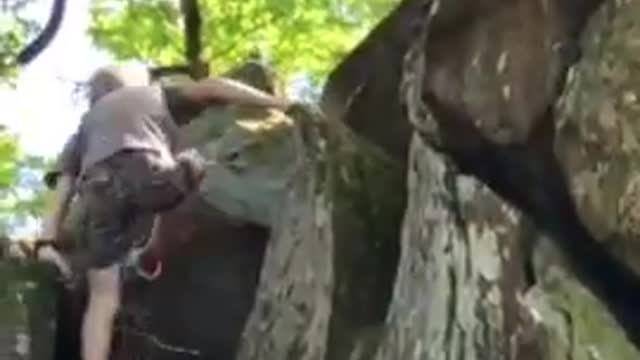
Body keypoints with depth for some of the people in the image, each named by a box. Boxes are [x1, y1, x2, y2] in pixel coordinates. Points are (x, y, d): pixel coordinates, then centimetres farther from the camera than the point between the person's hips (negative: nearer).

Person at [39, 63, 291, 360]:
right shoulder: (155, 94, 35)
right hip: (150, 173, -3)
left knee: (103, 298, 8)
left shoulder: (85, 125, 39)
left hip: (100, 189, 3)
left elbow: (62, 192, 25)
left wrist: (46, 244, 17)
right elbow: (213, 89, 20)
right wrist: (281, 104, 17)